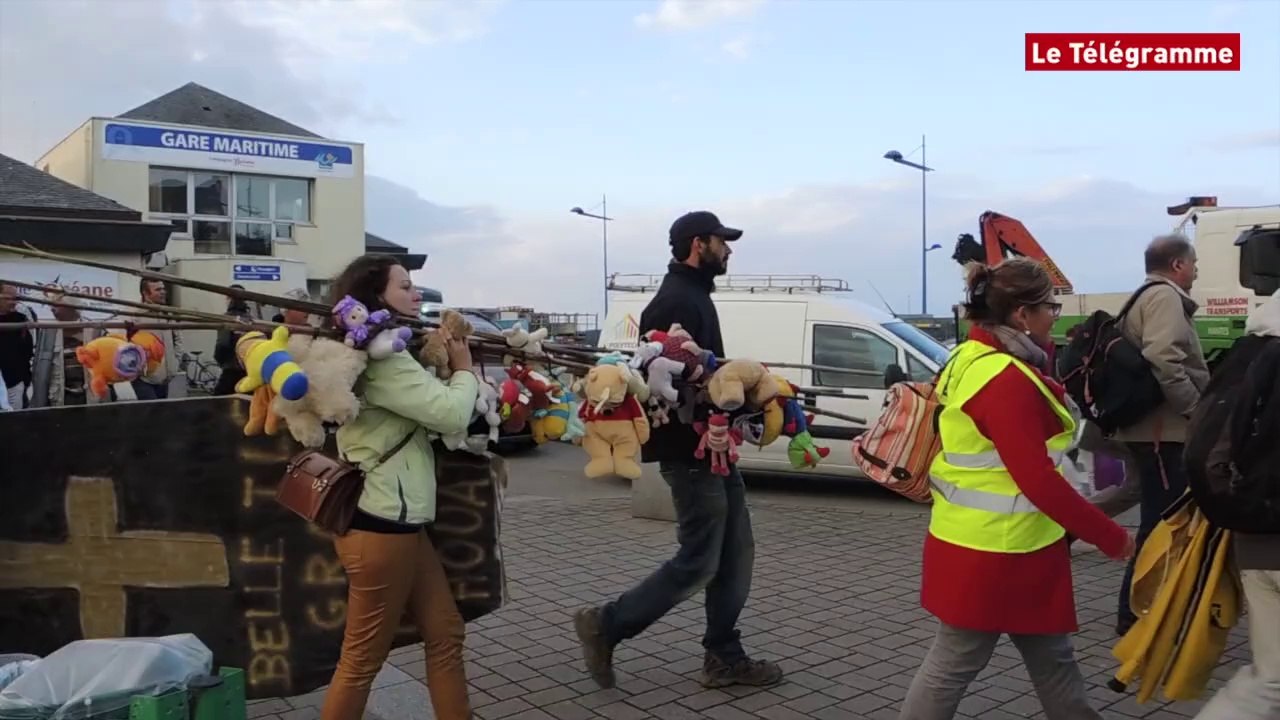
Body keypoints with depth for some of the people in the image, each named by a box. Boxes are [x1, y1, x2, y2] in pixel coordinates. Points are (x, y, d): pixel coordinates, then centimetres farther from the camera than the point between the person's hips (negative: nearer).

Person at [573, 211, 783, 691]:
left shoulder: (695, 296, 16)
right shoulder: (675, 302, -17)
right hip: (691, 453, -10)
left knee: (735, 556, 13)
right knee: (698, 563, -2)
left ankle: (724, 657, 21)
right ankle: (605, 625, 10)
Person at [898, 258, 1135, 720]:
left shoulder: (973, 360, 7)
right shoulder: (1006, 380, -24)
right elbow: (1038, 481, -25)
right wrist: (1110, 537, -17)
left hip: (995, 546, 10)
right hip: (996, 553, -10)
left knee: (1051, 657, 22)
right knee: (953, 665, 4)